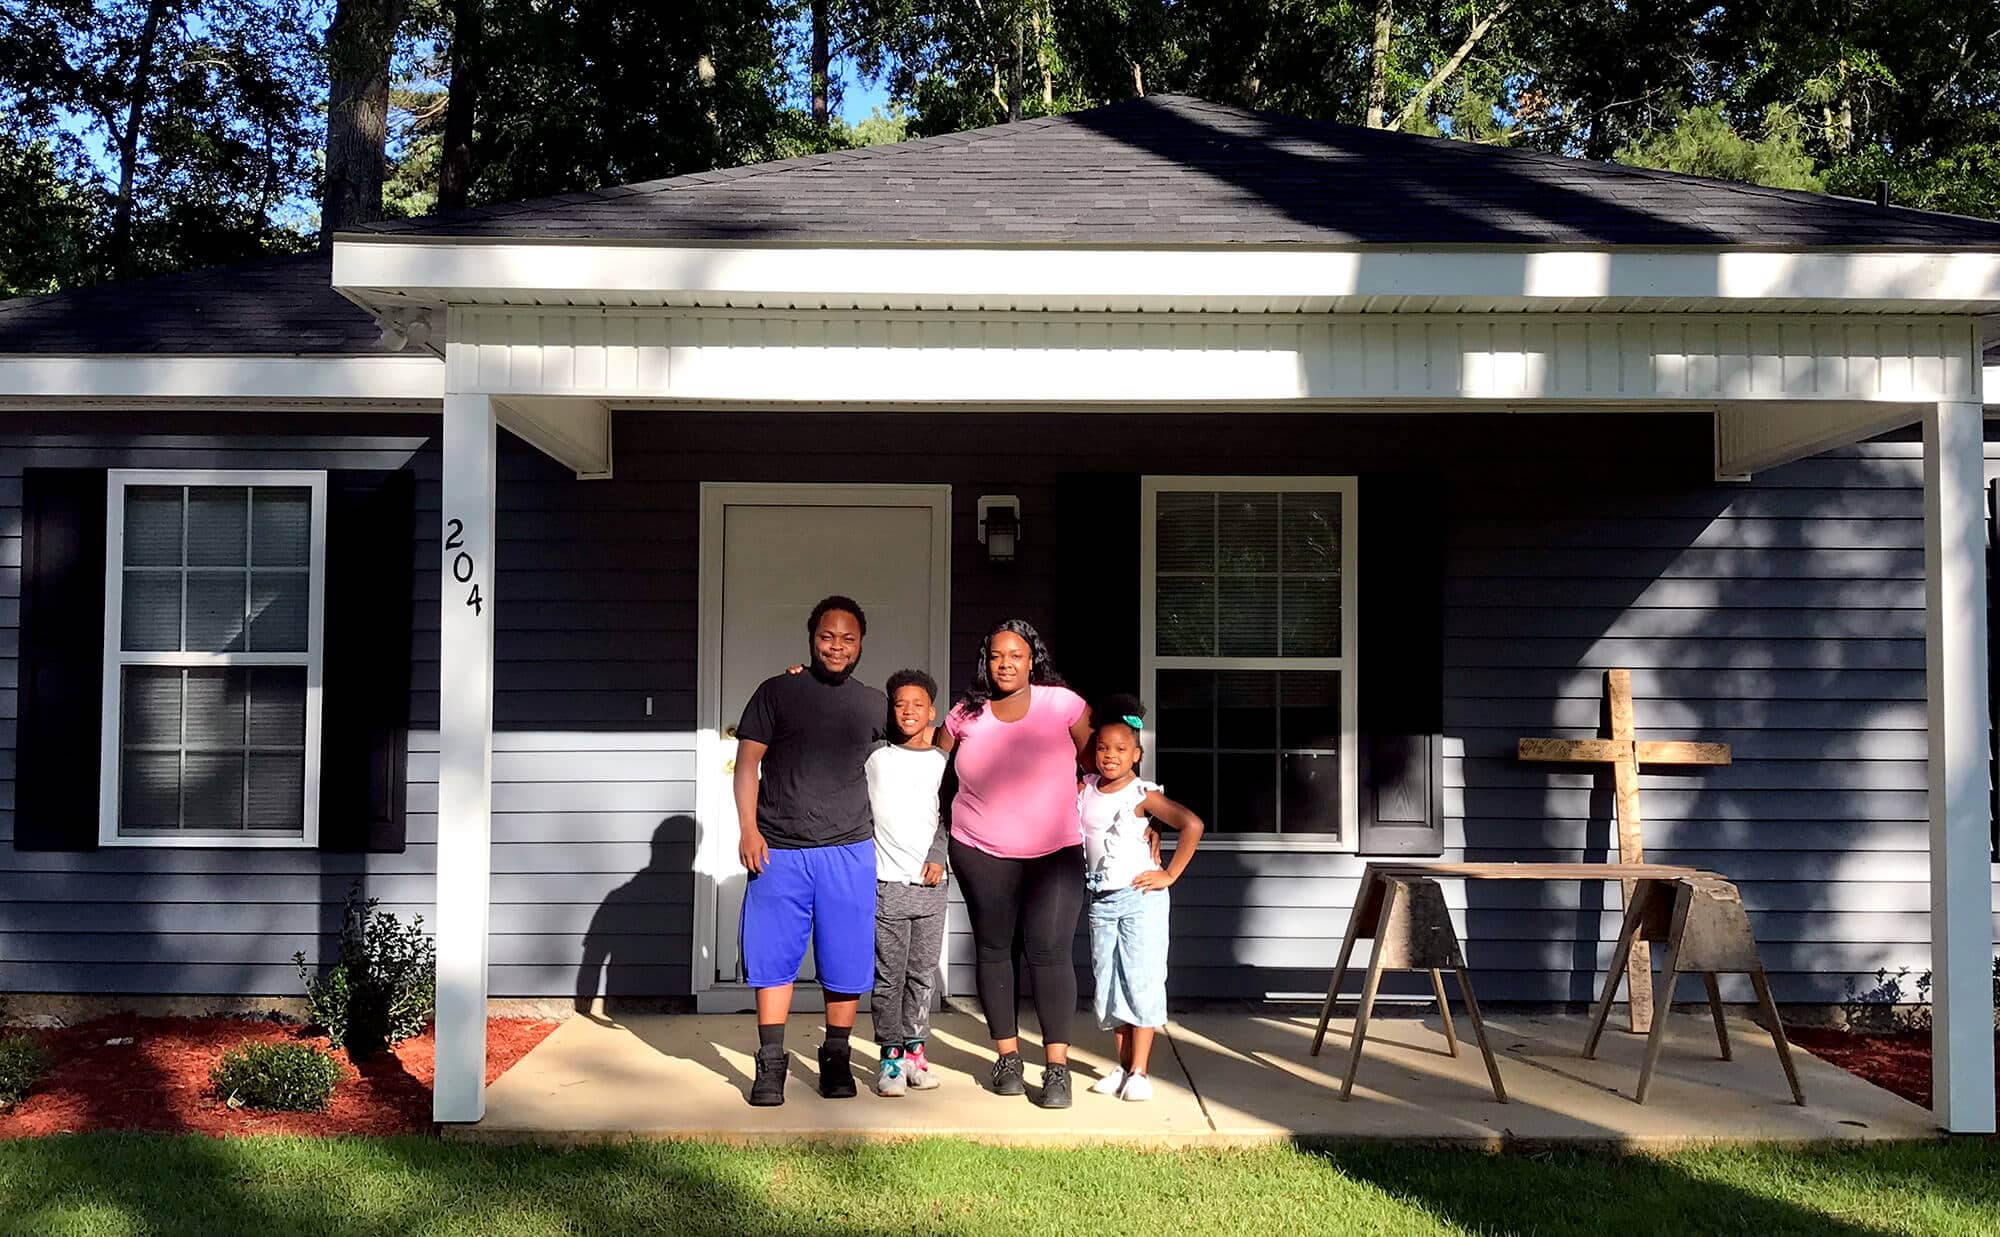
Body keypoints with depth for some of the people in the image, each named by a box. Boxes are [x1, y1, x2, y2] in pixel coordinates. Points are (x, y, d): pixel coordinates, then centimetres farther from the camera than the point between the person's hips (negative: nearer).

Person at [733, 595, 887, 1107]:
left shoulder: (875, 705, 11)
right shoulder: (775, 692, 5)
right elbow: (747, 763, 2)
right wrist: (748, 829, -7)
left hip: (849, 852, 2)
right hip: (779, 851, -1)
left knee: (847, 961, 4)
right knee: (773, 958, 1)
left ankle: (836, 1059, 18)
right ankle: (770, 1065, 10)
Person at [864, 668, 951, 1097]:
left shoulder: (943, 761, 8)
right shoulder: (874, 755, 3)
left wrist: (938, 856, -4)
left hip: (930, 884, 2)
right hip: (888, 884, -2)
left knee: (922, 975, 7)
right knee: (889, 976, -1)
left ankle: (914, 1052, 15)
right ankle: (890, 1057, 5)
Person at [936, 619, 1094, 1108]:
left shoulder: (1062, 703, -4)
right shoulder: (965, 715, 3)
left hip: (1054, 852, -2)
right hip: (981, 852, 3)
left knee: (1049, 952, -10)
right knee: (993, 948, 8)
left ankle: (1057, 1067, -5)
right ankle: (1007, 1055, 21)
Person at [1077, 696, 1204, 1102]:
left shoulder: (1143, 796, -10)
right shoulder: (1084, 790, 5)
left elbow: (1192, 825, -18)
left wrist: (1170, 875, -15)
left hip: (1140, 897, -6)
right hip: (1101, 900, 6)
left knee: (1141, 981, -3)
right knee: (1108, 983, 9)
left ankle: (1139, 1072, 1)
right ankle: (1123, 1067, 19)